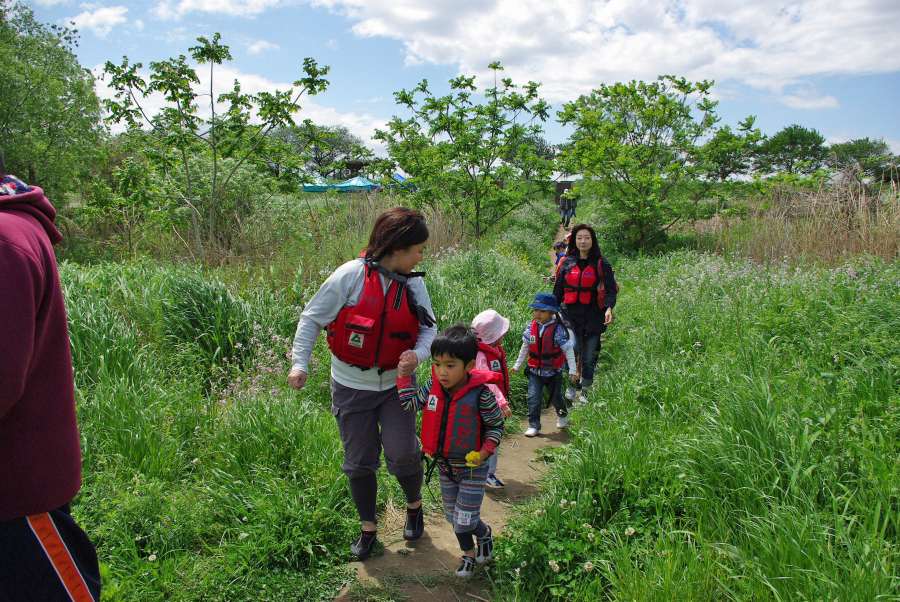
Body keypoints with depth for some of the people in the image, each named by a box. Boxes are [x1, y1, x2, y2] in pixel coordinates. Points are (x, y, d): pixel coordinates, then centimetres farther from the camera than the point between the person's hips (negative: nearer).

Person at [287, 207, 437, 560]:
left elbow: (428, 328, -2)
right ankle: (367, 527, 32)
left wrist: (417, 354, -23)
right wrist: (299, 363, -16)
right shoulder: (351, 276, -16)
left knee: (403, 455, -5)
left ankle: (414, 506, 28)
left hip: (396, 384, 2)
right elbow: (311, 319, -10)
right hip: (352, 387, -2)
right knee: (359, 462, 10)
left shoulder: (413, 283, -5)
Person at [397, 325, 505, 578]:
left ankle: (485, 532, 35)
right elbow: (410, 405, 2)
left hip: (472, 468, -5)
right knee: (452, 516, 19)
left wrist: (485, 451, -22)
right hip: (444, 466, 5)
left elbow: (497, 425, -11)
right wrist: (404, 376, -7)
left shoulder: (480, 394, -23)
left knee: (465, 520, 0)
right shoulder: (432, 386, -10)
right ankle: (468, 552, 44)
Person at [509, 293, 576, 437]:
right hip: (535, 370, 2)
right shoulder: (531, 327, -4)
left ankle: (562, 414, 45)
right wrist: (517, 365, 15)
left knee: (555, 397, 14)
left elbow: (568, 350, -11)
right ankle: (534, 425, 5)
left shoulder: (558, 329, -15)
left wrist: (572, 370, -13)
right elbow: (524, 348, 9)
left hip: (553, 371, -2)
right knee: (533, 398, -7)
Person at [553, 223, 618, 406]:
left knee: (588, 357, 4)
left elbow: (610, 289, -3)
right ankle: (572, 383, 10)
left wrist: (609, 308, -20)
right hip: (570, 314, 1)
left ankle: (584, 390, 22)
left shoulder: (601, 264, 1)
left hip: (593, 316, -1)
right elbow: (558, 289, 14)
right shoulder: (567, 262, 8)